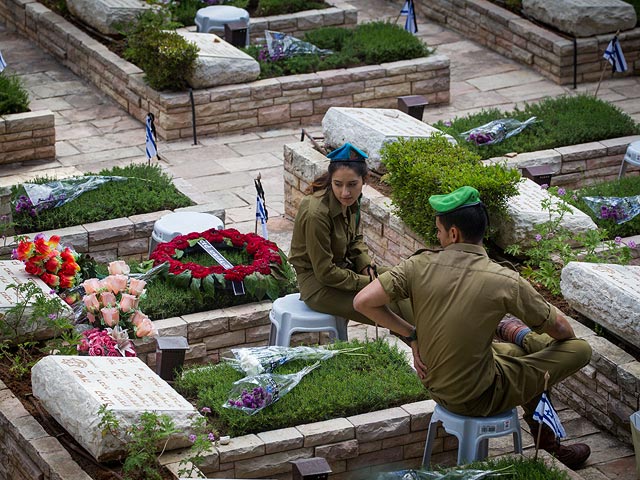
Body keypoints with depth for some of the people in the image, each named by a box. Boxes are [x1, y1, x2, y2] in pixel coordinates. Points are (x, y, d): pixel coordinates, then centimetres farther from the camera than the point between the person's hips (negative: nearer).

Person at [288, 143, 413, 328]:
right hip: (317, 283, -8)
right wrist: (367, 283, -15)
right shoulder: (316, 214, -29)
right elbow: (325, 272, -23)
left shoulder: (350, 201, -5)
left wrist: (367, 265, -4)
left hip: (344, 267, 8)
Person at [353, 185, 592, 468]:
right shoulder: (504, 281, -20)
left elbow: (362, 302, -13)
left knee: (518, 350, 32)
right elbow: (559, 328, -7)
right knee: (579, 350, 5)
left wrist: (411, 334, -2)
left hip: (436, 386, 6)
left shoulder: (420, 265, -12)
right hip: (478, 398, -6)